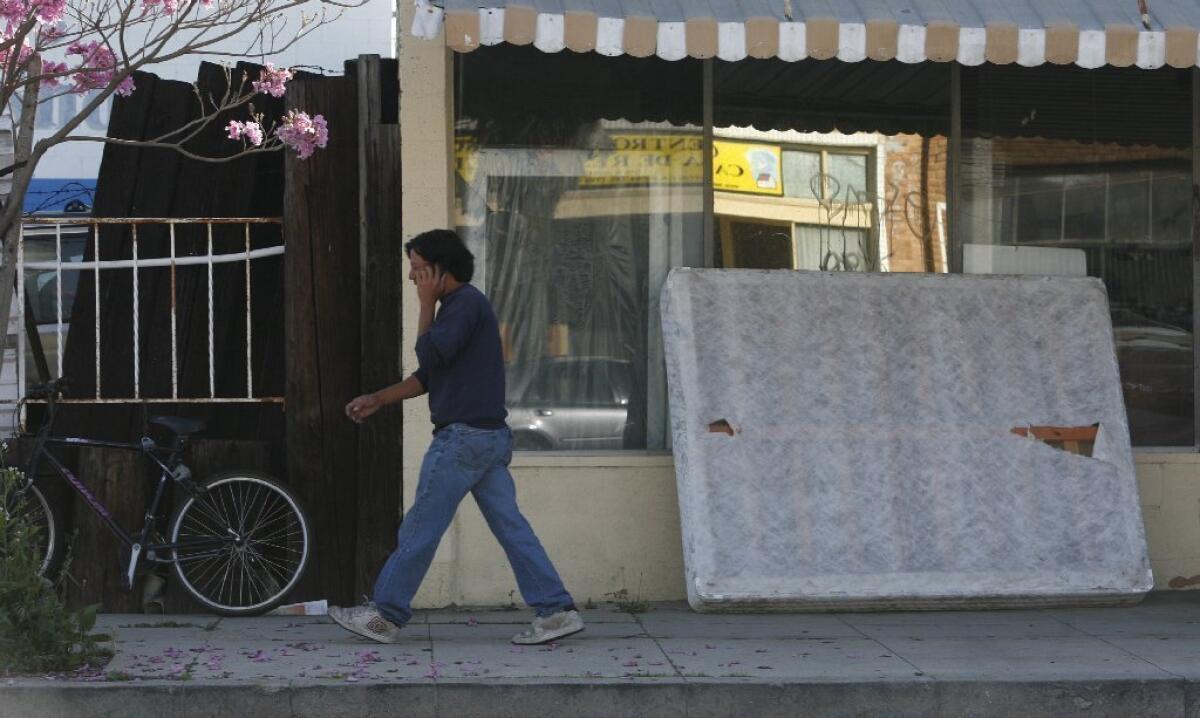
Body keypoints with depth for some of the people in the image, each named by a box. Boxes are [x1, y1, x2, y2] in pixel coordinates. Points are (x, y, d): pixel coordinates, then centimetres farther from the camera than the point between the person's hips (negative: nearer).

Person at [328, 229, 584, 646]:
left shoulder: (467, 303, -10)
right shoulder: (457, 306, 20)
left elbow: (430, 353, -19)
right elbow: (428, 375, 23)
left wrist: (426, 303, -8)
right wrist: (377, 400, 20)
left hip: (465, 435, -10)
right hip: (488, 436, 10)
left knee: (421, 528, -2)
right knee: (510, 525, 6)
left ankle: (385, 616, 6)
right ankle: (556, 611, 2)